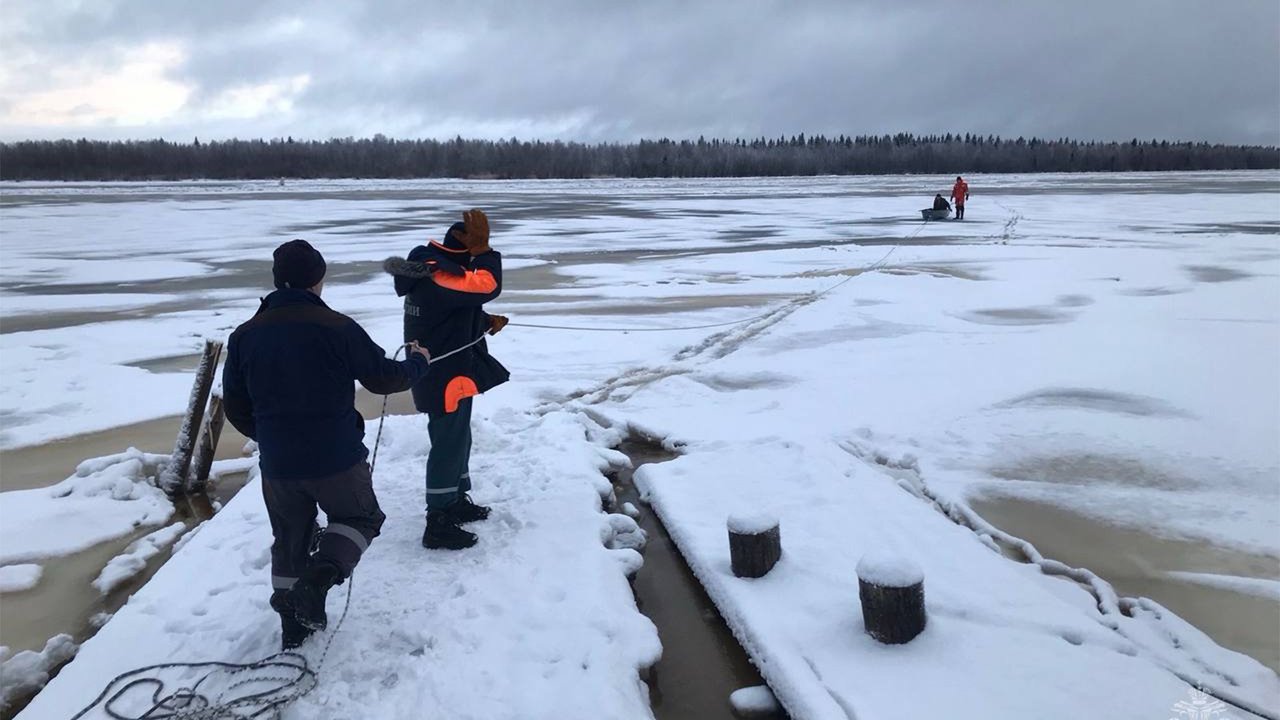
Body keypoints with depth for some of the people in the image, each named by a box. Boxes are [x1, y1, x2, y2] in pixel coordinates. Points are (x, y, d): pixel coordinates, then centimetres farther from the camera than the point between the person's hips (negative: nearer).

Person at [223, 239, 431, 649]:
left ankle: (294, 627, 26)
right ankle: (318, 578, -5)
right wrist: (419, 362, 15)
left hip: (277, 464, 4)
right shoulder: (337, 328, -14)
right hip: (336, 459, -4)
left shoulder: (245, 336, 0)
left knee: (290, 539, 21)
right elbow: (384, 377, -5)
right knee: (360, 517, 19)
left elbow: (235, 407, 8)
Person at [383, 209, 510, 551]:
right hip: (445, 377, -11)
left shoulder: (432, 270, 9)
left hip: (447, 372, 11)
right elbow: (487, 286, -34)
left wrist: (486, 321, 5)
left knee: (457, 439, 22)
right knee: (448, 444, -3)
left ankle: (457, 501, 38)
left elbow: (458, 313, 19)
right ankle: (438, 525, 6)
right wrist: (483, 246, -26)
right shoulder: (437, 277, -25)